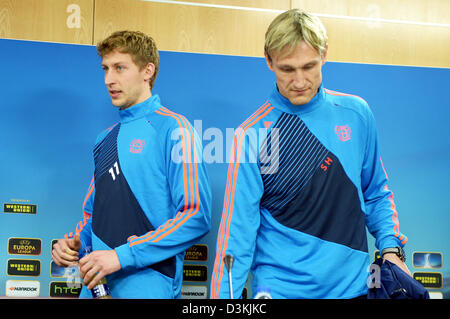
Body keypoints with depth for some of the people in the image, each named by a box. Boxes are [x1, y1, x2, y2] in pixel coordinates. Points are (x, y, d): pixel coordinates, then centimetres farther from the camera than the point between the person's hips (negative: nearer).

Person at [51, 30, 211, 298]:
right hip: (96, 283, 7)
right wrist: (74, 243, 1)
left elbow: (196, 216, -18)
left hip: (146, 285, -6)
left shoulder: (172, 128, -8)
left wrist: (122, 255, -20)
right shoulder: (105, 139, 15)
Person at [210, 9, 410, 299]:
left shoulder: (357, 113, 0)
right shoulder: (252, 134, -11)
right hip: (281, 288, -3)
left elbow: (376, 195, 11)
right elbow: (237, 229, -12)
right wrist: (226, 297, -17)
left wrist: (391, 249, -2)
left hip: (354, 285, 4)